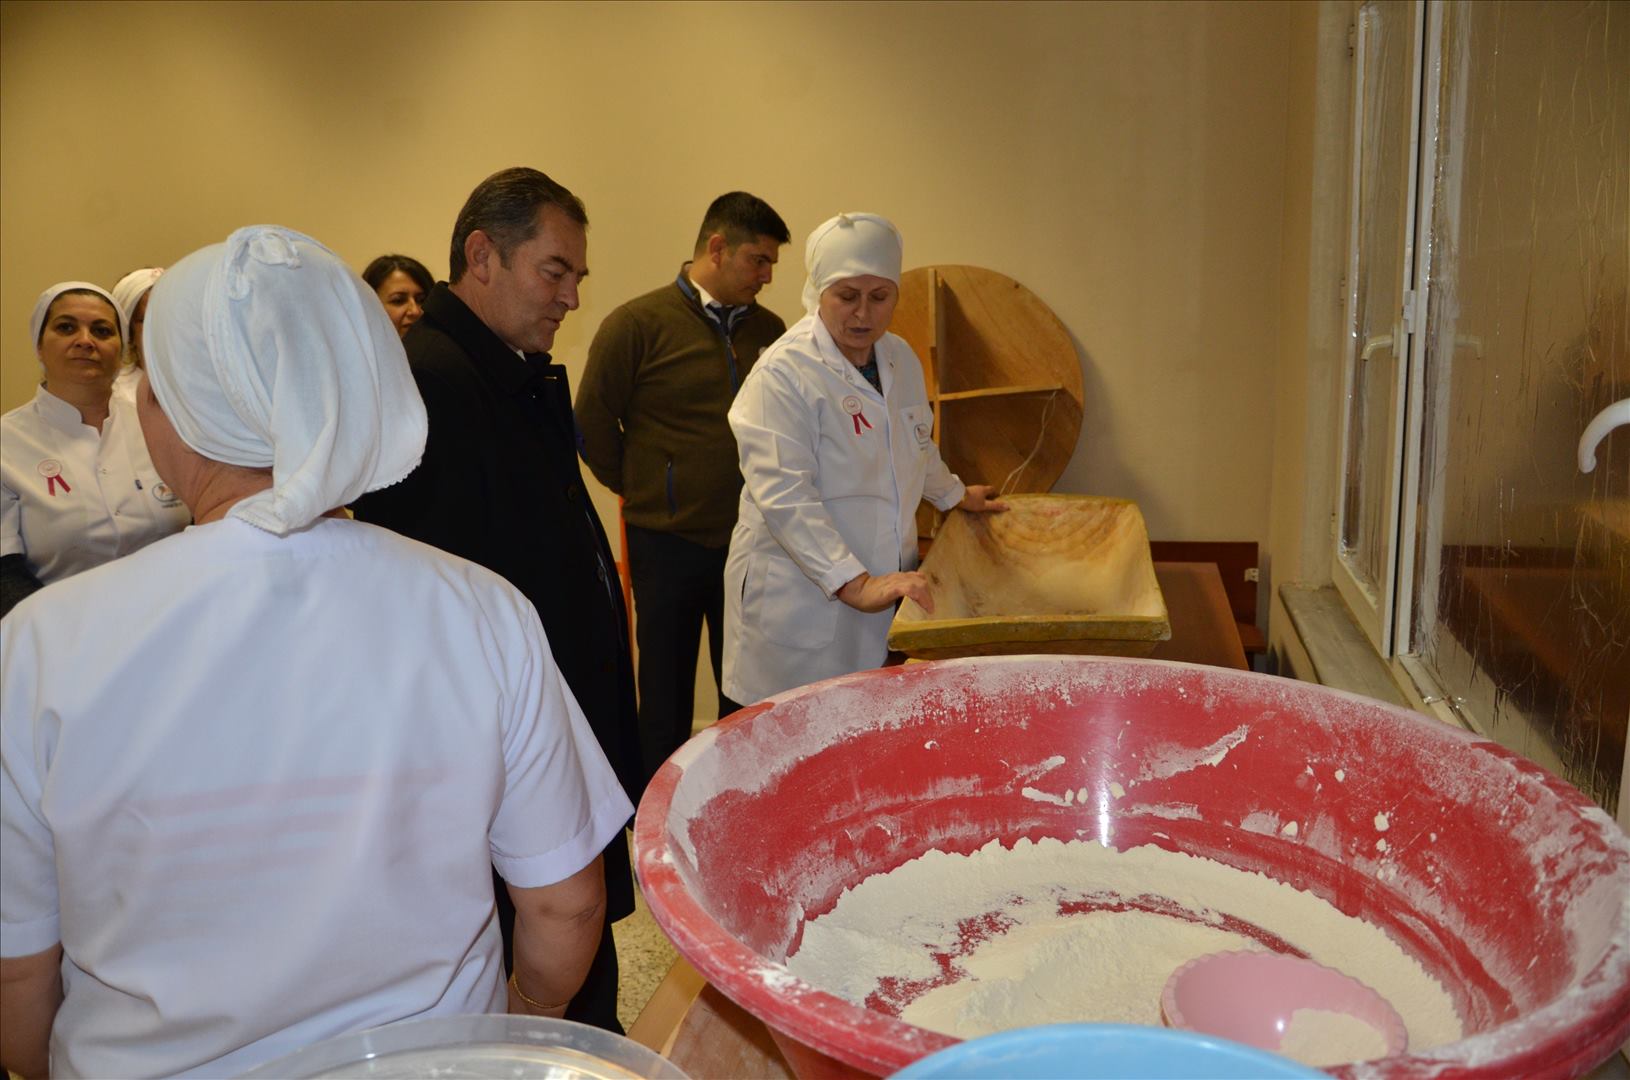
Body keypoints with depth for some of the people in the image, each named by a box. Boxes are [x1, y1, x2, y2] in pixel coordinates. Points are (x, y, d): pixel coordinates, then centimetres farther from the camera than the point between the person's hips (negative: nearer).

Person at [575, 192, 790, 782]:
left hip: (748, 539, 4)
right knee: (666, 692, 10)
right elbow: (593, 424, -3)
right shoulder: (637, 324, -8)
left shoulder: (769, 329, 5)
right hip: (668, 541, -3)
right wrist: (644, 492, 2)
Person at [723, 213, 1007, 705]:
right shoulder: (783, 374, -15)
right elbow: (784, 496, -24)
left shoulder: (901, 359, 9)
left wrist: (955, 495, 40)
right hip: (802, 600, -6)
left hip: (885, 589, 7)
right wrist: (854, 584, -29)